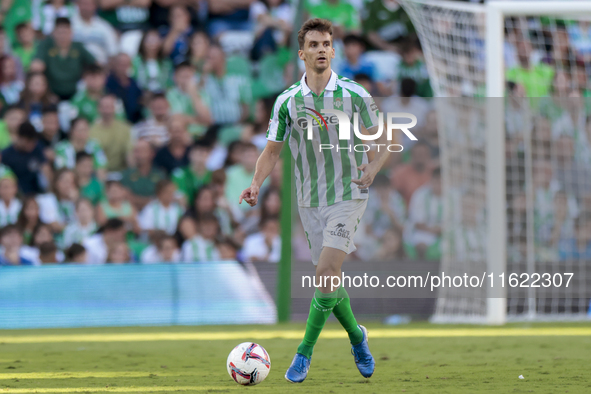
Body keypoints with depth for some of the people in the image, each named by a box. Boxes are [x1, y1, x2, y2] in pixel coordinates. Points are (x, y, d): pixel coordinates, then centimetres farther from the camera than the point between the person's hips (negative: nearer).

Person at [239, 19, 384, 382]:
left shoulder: (354, 94, -5)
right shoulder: (287, 101, 1)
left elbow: (384, 139, 3)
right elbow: (272, 150, 8)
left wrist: (373, 168, -16)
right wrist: (256, 184, -8)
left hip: (348, 196, -3)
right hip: (310, 201, 3)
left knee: (326, 272, -18)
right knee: (330, 280, 7)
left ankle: (305, 352, -9)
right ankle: (357, 336, 33)